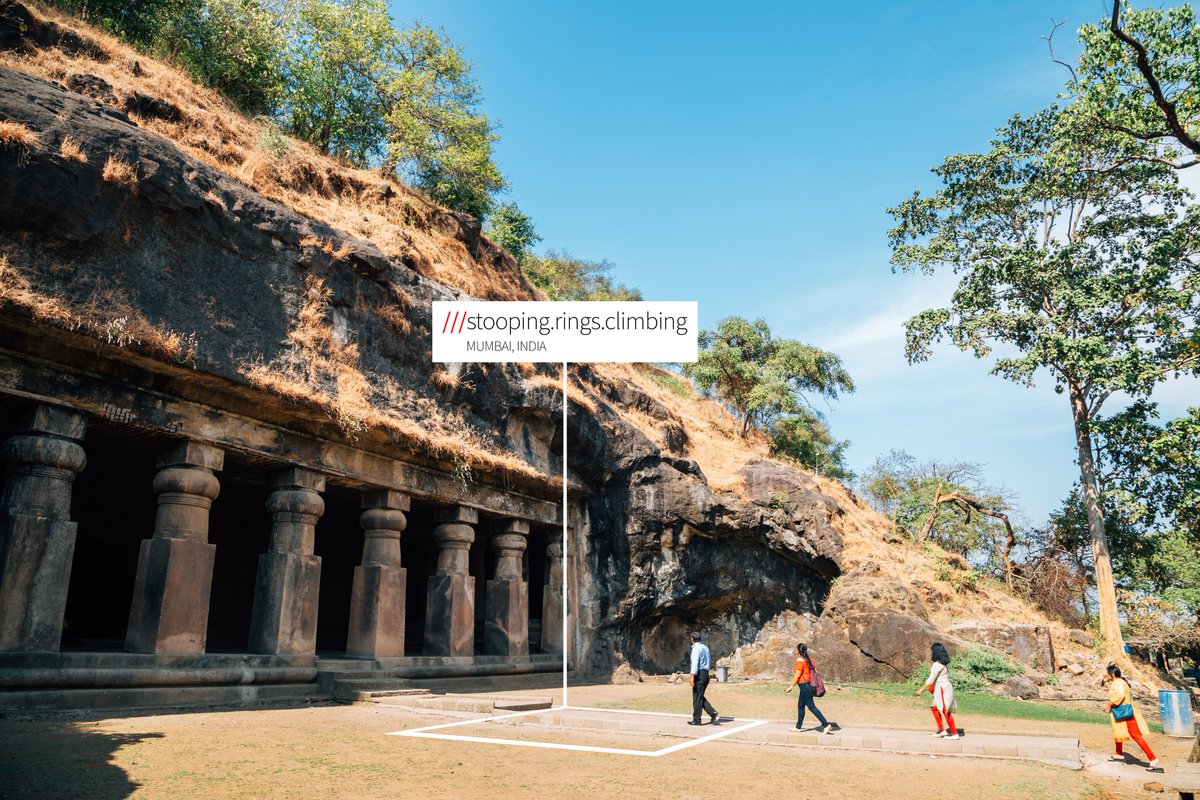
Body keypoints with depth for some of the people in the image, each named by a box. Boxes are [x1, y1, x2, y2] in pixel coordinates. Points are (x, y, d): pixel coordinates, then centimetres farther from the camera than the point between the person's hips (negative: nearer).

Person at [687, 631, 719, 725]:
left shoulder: (696, 648, -12)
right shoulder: (705, 647, 14)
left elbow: (695, 663, -22)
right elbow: (710, 663, 19)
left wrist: (692, 677, -26)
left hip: (699, 675, -8)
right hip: (706, 674, 9)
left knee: (697, 698, 0)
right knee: (700, 697, 16)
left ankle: (696, 720, 5)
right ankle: (713, 713, 5)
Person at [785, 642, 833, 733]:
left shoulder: (799, 660, -15)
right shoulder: (809, 659, 10)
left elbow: (797, 676, -17)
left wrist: (791, 687, -12)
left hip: (804, 685, -9)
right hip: (809, 684, 9)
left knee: (812, 706, -6)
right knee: (800, 706, 17)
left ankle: (826, 724, -9)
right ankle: (798, 726, 25)